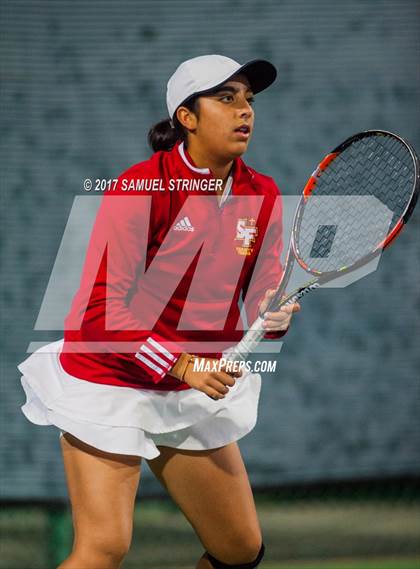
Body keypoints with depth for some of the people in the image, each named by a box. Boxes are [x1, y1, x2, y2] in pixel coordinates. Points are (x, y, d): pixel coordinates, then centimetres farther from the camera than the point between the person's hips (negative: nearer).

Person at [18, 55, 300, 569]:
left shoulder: (262, 196, 0)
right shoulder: (139, 188, -18)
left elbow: (264, 291, 4)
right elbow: (103, 305, -19)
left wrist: (272, 317, -20)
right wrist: (179, 365, -26)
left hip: (201, 392, 6)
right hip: (110, 382, -6)